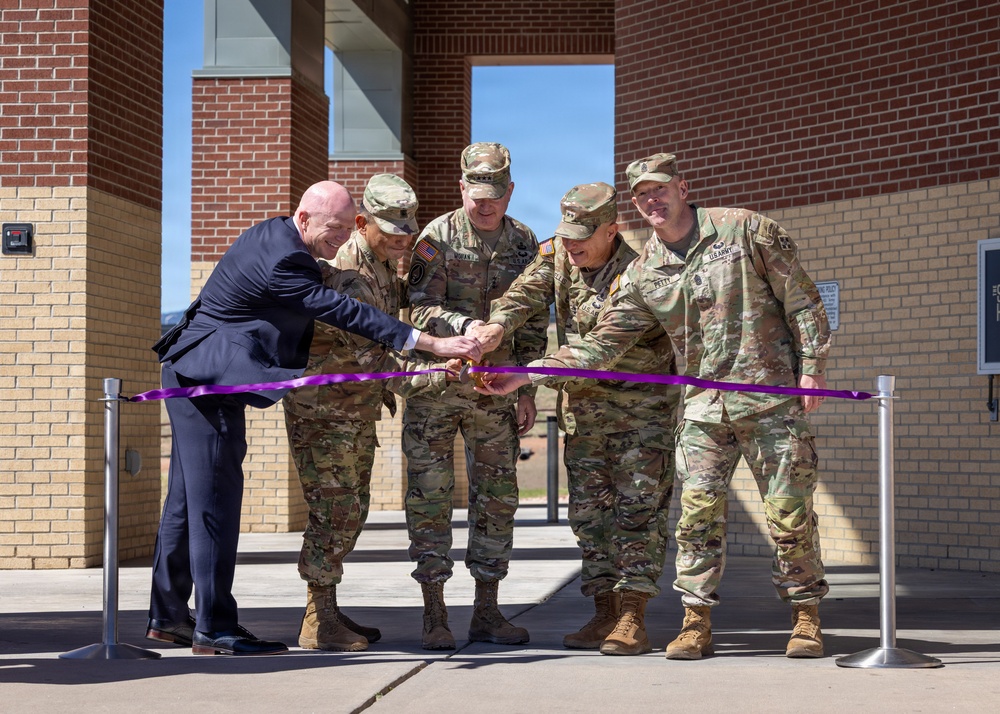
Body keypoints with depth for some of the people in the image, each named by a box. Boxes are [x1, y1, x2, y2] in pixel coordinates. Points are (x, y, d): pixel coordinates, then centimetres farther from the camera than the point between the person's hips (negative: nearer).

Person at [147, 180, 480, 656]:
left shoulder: (276, 234, 7)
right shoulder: (281, 261, -24)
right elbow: (345, 313, -26)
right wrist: (434, 344, -26)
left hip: (200, 376, 11)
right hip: (206, 375, -11)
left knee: (190, 495, 13)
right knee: (215, 495, -8)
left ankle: (168, 617, 20)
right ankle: (213, 628, -5)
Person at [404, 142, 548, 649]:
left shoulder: (523, 243, 6)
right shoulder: (437, 237, -5)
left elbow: (532, 324, 10)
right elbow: (421, 308, -13)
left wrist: (526, 389, 5)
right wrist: (464, 325, -32)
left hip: (496, 389, 4)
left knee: (497, 497, 5)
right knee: (430, 498, -2)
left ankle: (486, 612, 14)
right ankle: (435, 615, 4)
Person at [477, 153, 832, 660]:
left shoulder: (744, 229, -1)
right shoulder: (643, 274, 8)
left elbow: (801, 297, 1)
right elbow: (602, 345, 8)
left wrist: (812, 365, -6)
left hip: (772, 398, -3)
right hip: (703, 405, 3)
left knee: (789, 513, -1)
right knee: (698, 512, -5)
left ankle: (806, 619, 12)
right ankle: (696, 623, 4)